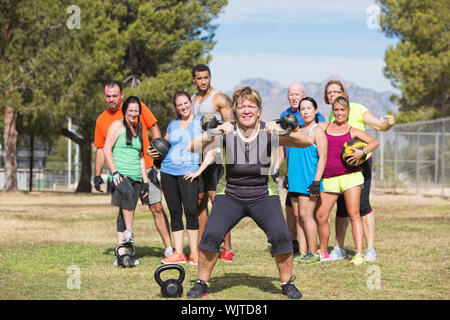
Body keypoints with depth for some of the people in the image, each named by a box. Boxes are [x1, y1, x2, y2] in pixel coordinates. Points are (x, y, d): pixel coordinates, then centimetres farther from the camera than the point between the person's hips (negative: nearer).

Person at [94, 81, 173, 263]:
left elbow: (154, 128, 6)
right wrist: (97, 175, 6)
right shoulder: (102, 120, 7)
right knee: (124, 211, -4)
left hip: (146, 167, -1)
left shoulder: (137, 106, 2)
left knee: (157, 208, 1)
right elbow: (101, 149, 12)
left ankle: (169, 248, 8)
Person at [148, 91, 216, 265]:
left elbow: (212, 150, -1)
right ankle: (178, 254, 8)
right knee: (175, 212, 4)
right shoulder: (172, 125, 15)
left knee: (190, 211, -13)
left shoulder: (201, 122, 3)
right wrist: (153, 152, 5)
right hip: (168, 172, 4)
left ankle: (194, 253, -6)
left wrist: (199, 170, -9)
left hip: (188, 173, -4)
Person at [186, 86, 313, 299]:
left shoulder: (268, 133, -9)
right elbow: (191, 147, -19)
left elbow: (307, 142, -18)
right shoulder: (226, 133, -8)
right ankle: (201, 283, -1)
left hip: (263, 196, 0)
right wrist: (213, 134, -36)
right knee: (211, 234, -21)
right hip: (230, 195, 0)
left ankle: (287, 283, 1)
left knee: (281, 235, -21)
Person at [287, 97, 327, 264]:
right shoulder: (298, 130, 19)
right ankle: (302, 253, 9)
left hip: (308, 180, -8)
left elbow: (322, 157, -12)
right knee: (298, 216, 6)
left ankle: (313, 254, -5)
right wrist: (287, 177, 21)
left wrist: (317, 181, -18)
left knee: (305, 215, -10)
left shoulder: (317, 131, -5)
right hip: (295, 181, 8)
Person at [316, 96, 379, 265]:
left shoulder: (353, 131, 9)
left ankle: (359, 254, -15)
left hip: (350, 176, -2)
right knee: (320, 216, -3)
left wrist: (362, 152, -14)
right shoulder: (323, 127, 14)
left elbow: (374, 142, 2)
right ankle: (323, 253, 16)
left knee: (354, 214, -11)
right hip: (329, 179, 2)